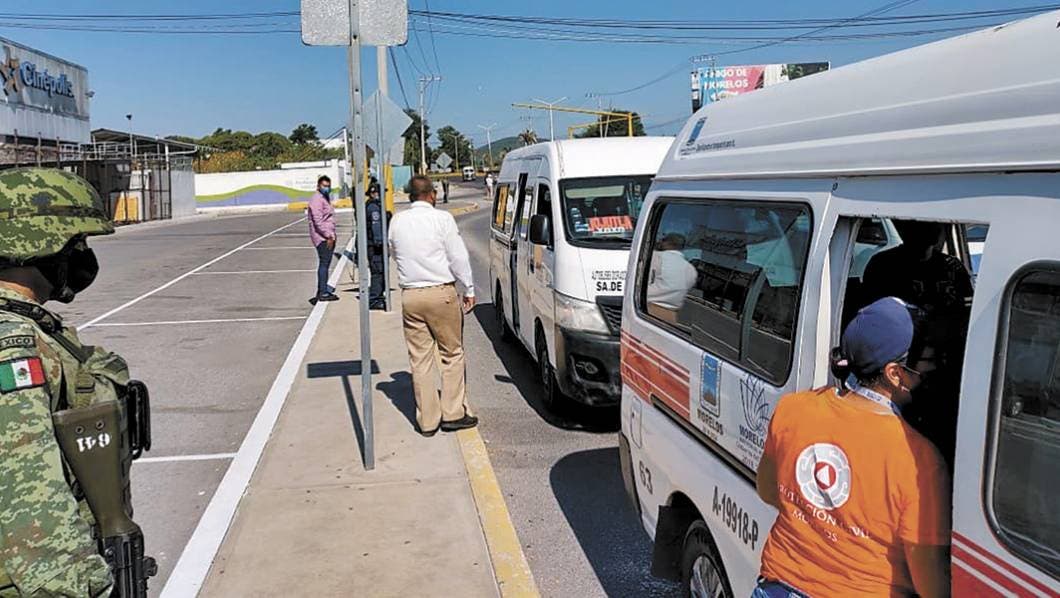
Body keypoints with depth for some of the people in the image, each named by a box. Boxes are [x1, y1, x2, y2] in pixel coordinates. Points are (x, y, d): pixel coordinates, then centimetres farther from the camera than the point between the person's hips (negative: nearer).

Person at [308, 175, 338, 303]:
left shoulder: (326, 198, 21)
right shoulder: (317, 200, -12)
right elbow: (318, 221, -20)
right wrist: (328, 236, -20)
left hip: (328, 237, 10)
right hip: (322, 237, -10)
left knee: (325, 264, 12)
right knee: (324, 263, -12)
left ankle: (321, 292, 18)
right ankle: (323, 293, -13)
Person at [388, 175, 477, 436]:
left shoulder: (397, 221, 7)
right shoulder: (442, 218, -6)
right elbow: (458, 257, -6)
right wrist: (469, 290, 3)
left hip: (410, 295, 4)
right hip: (442, 293, -4)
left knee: (420, 359, 8)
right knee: (452, 354, 8)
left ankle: (427, 420, 12)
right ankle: (453, 414, 10)